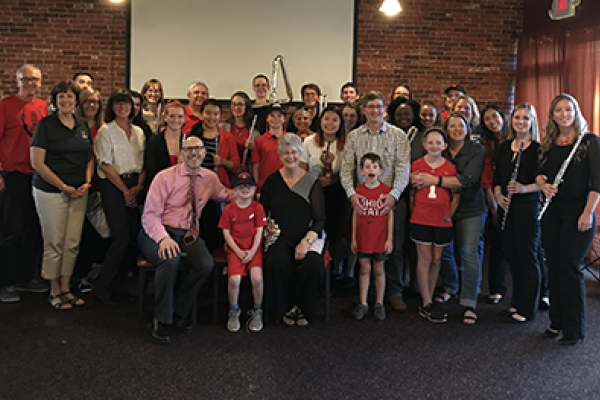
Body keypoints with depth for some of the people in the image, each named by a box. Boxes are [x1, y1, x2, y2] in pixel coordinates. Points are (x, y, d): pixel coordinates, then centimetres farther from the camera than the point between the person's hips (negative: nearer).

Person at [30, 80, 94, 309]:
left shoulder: (83, 126, 10)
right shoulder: (45, 124, -6)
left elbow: (89, 158, 18)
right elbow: (37, 162, -9)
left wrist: (87, 182, 1)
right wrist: (63, 186, -11)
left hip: (79, 193, 5)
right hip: (50, 191, -5)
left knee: (73, 243, 6)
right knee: (54, 243, 1)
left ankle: (66, 289, 20)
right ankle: (54, 292, 15)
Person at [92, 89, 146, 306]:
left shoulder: (138, 132, 14)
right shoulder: (106, 131, -2)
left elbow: (143, 163, 12)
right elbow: (106, 165, -8)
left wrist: (138, 187, -3)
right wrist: (125, 190, -8)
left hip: (135, 186, 6)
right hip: (113, 185, -5)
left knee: (133, 234, 1)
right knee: (122, 237, -12)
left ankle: (117, 284, 13)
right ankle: (101, 287, -3)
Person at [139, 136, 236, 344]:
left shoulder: (210, 178, 9)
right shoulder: (165, 177, -5)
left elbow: (226, 195, 29)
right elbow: (150, 215, -10)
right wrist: (163, 238, -29)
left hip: (188, 235, 4)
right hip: (159, 233, -4)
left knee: (206, 264, -28)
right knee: (170, 258, -37)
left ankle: (179, 311, -4)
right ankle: (161, 320, -19)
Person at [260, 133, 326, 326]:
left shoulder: (312, 182, 4)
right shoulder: (272, 180, 9)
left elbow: (320, 218, -2)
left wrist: (306, 242, -17)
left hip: (309, 236, 0)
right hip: (280, 237, 1)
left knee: (313, 263, -31)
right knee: (276, 261, -32)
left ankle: (302, 308, -3)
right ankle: (286, 308, -7)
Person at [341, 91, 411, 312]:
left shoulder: (398, 135, 2)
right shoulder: (353, 136, 7)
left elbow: (403, 168, -5)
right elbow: (346, 168, 4)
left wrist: (393, 195, -18)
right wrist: (351, 193, -12)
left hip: (392, 199, -1)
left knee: (394, 248, 2)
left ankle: (394, 292, 17)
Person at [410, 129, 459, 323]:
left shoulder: (450, 168, 2)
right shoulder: (416, 165, 1)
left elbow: (456, 196, 8)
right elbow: (411, 193, 8)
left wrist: (448, 215, 1)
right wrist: (414, 214, 6)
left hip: (442, 221, 2)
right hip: (421, 220, -1)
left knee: (436, 259, 8)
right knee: (424, 258, 0)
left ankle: (429, 298, 21)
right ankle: (426, 304, 6)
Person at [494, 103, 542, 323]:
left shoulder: (538, 149, -6)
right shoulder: (504, 147, 12)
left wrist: (525, 188, -23)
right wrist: (498, 194, -2)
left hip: (528, 208, -5)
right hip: (506, 208, 6)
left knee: (527, 256, 1)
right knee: (512, 256, 13)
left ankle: (527, 309, 11)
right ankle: (517, 300, 27)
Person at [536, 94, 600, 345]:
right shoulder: (549, 144, 10)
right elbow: (540, 172, 15)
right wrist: (543, 184, -8)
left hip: (578, 212, -5)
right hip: (552, 211, 5)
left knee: (569, 268, -5)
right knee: (553, 267, 9)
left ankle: (574, 329, 8)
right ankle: (556, 322, 23)